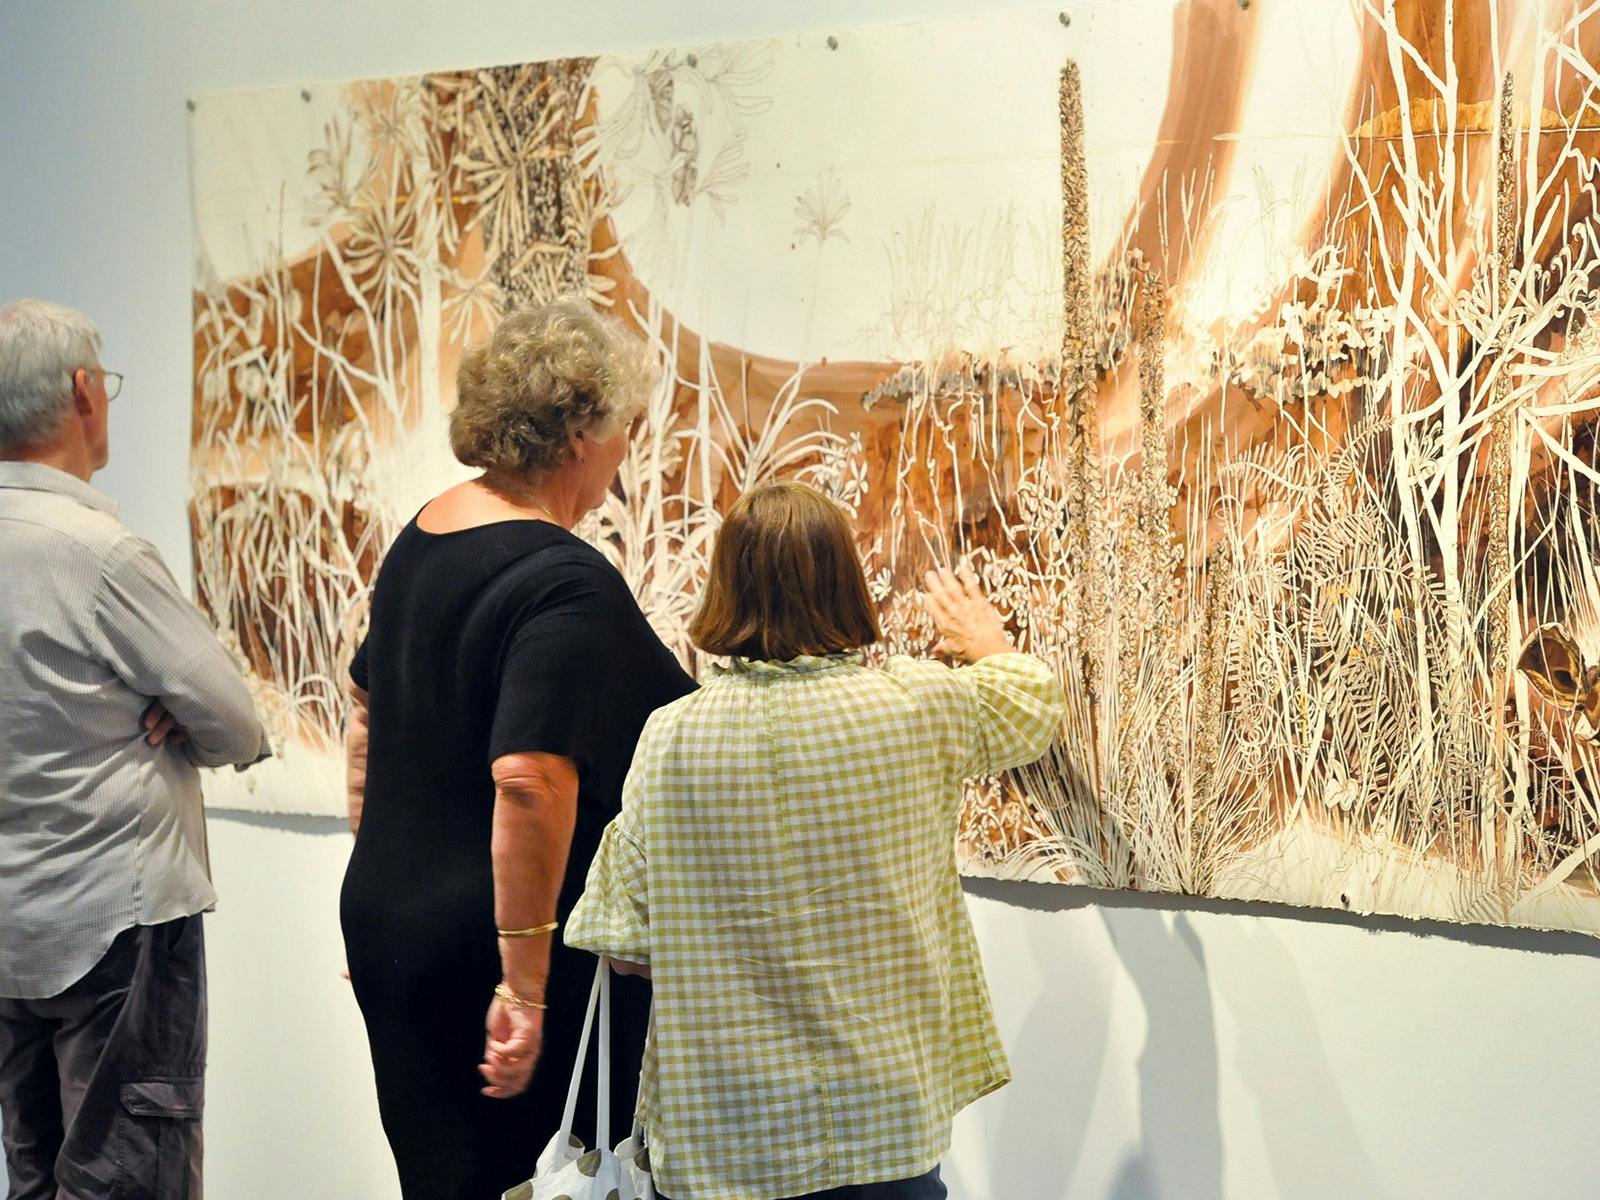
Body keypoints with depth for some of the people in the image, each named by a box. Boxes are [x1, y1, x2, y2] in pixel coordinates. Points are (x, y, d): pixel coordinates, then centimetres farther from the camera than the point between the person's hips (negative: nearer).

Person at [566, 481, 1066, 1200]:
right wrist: (990, 646, 36)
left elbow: (625, 946, -7)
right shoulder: (920, 706, -9)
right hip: (885, 1114, 0)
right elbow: (1028, 711, 14)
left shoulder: (671, 736, -11)